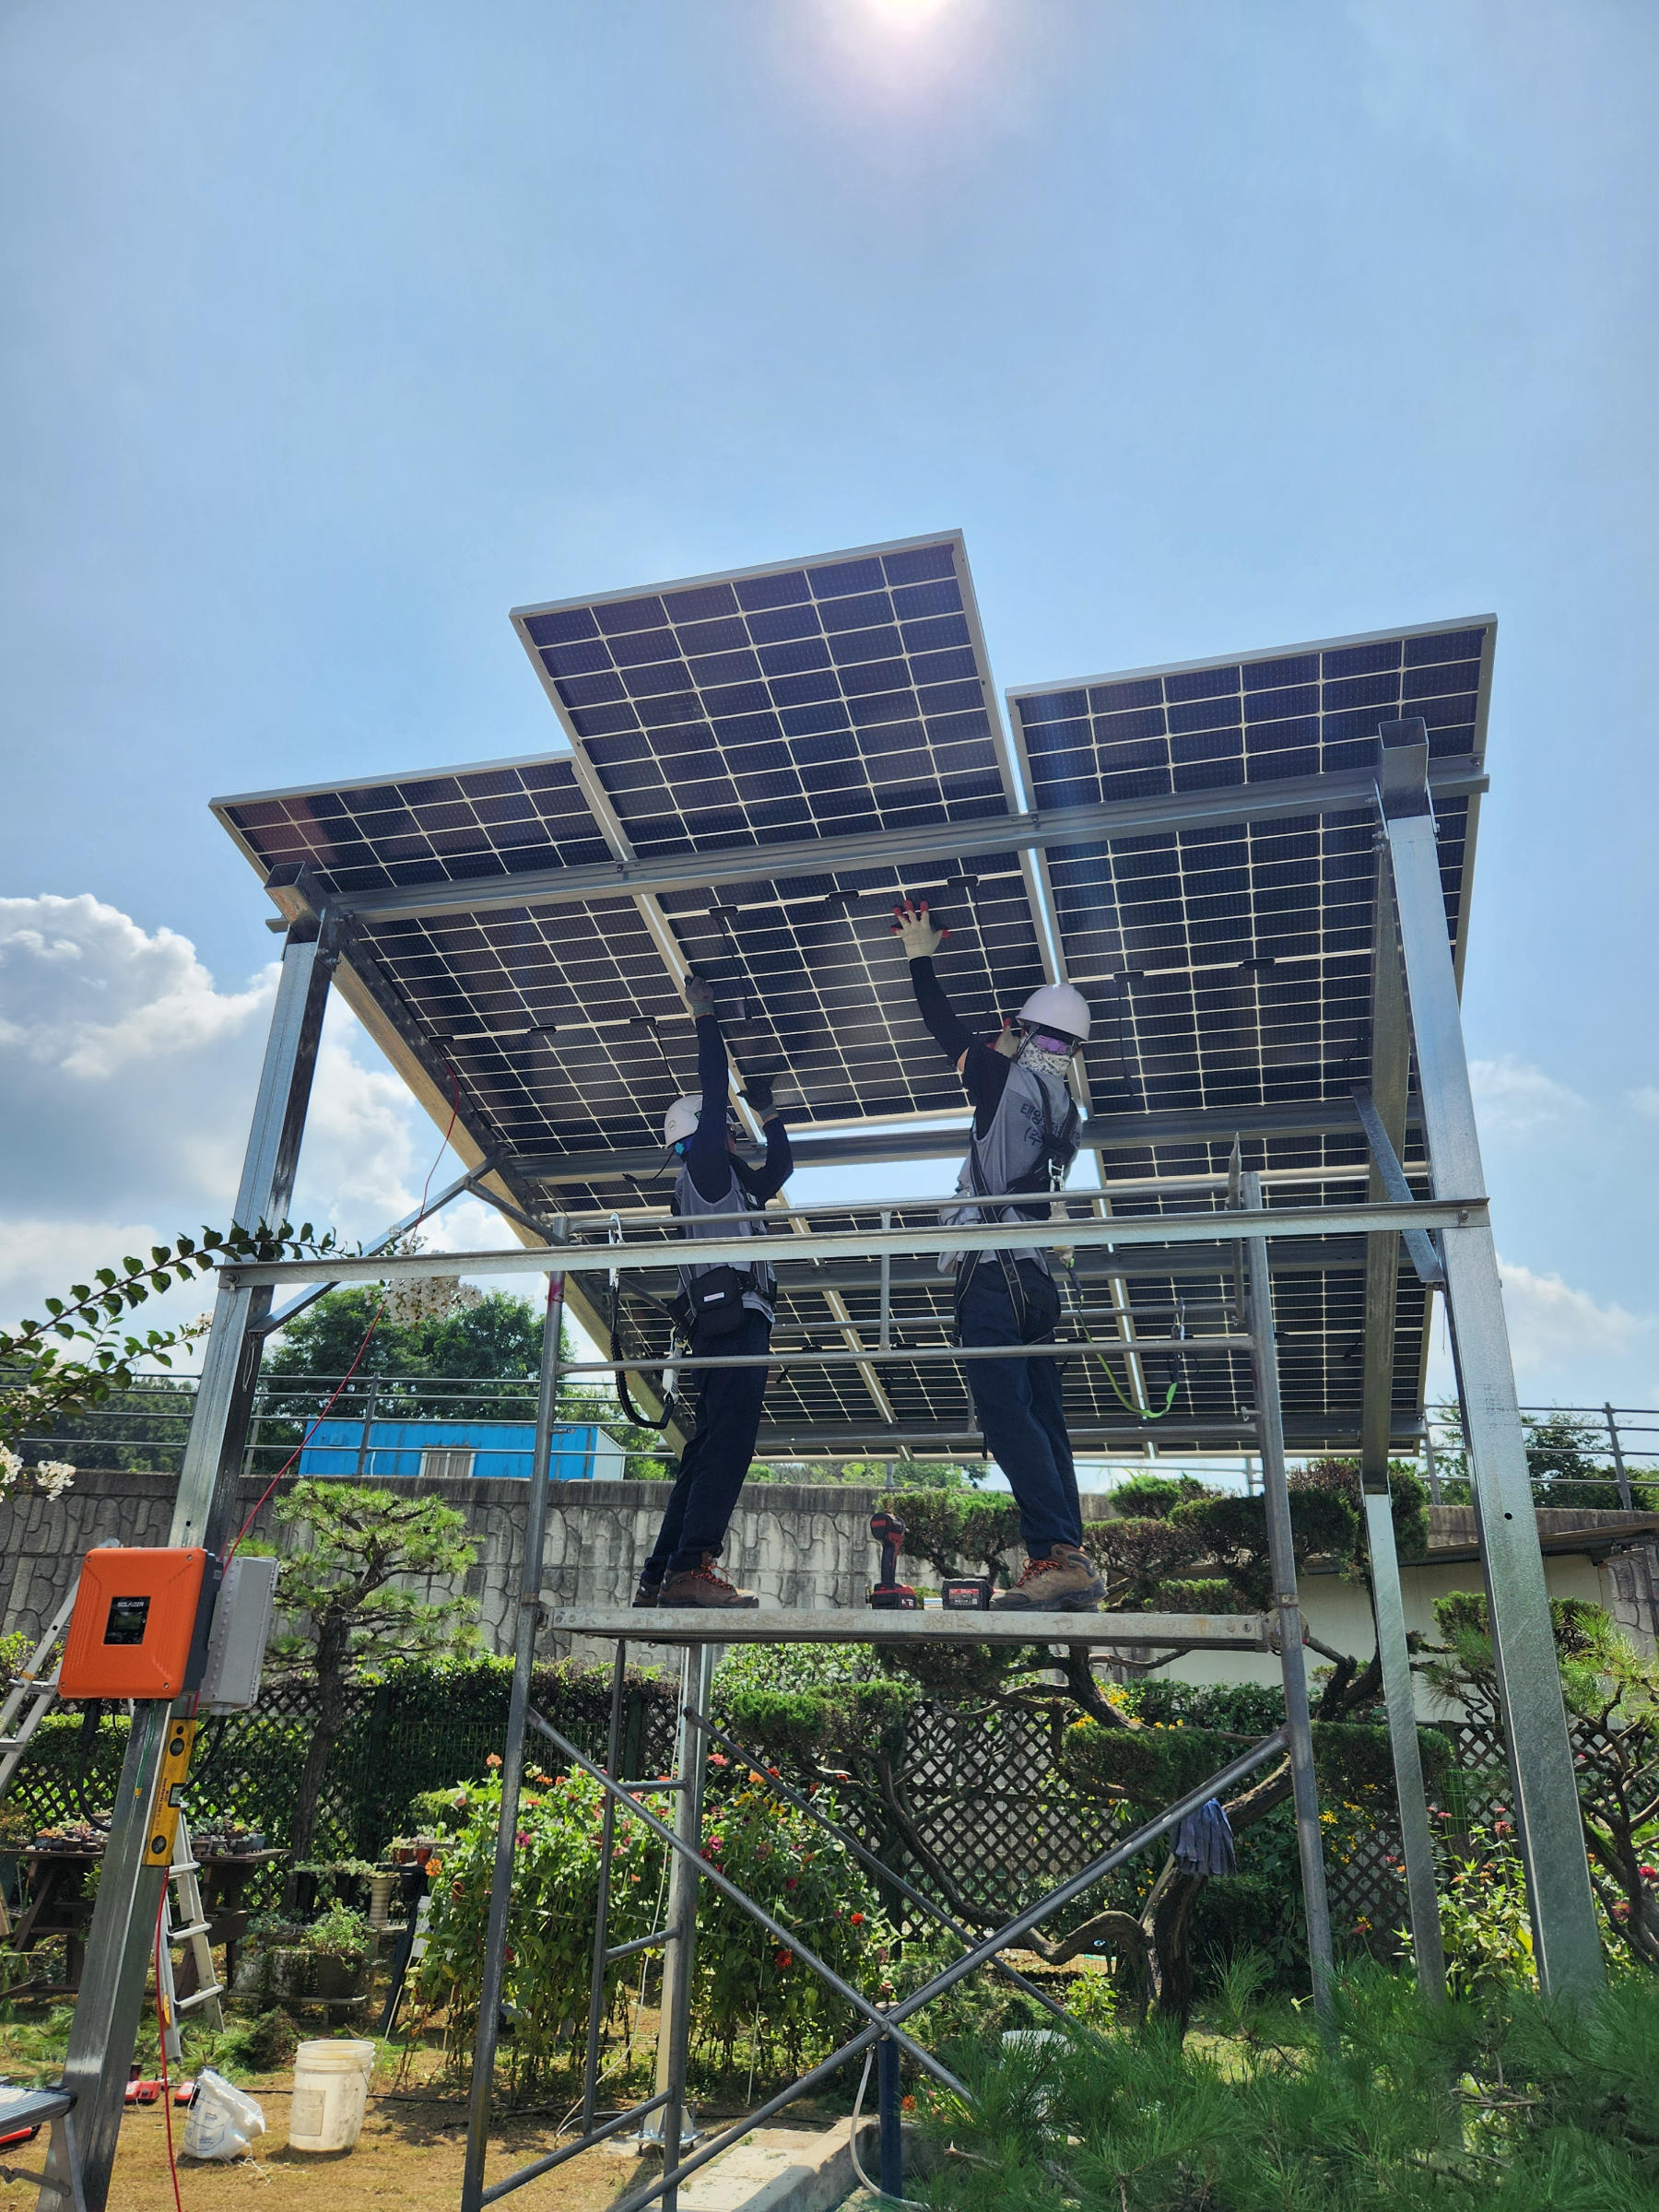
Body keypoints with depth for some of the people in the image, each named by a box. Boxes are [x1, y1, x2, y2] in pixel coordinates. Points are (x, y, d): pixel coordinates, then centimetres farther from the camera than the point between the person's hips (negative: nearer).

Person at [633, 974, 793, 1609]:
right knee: (729, 1437, -21)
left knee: (709, 1447, 7)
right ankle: (690, 1568, -30)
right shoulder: (704, 1166, 6)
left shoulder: (727, 1180, 31)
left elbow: (778, 1173, 43)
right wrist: (704, 1017, 6)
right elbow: (713, 1093, -1)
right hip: (732, 1313, -10)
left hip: (729, 1322, 10)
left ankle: (659, 1578, 5)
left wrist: (771, 1112, 44)